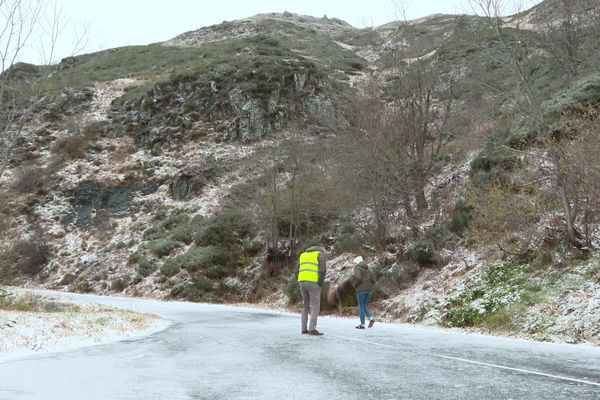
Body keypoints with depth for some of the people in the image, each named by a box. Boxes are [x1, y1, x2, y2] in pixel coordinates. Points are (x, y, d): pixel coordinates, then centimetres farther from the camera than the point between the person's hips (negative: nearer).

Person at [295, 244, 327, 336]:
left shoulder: (303, 255, 22)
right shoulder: (321, 255, 4)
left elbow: (297, 271, 16)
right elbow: (323, 270, -11)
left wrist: (301, 284, 16)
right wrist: (320, 284, -5)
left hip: (302, 282, 6)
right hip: (314, 283, -6)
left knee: (306, 306, 15)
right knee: (315, 306, -2)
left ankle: (304, 329, 13)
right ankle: (312, 329, -9)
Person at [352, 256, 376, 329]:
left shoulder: (357, 268, -5)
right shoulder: (367, 268, 16)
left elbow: (358, 278, -22)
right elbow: (373, 279, 11)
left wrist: (355, 285, -6)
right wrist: (368, 286, 16)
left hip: (361, 289, -7)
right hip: (368, 289, 7)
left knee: (361, 306, 2)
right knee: (364, 306, 17)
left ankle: (362, 324, 4)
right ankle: (371, 318, -3)